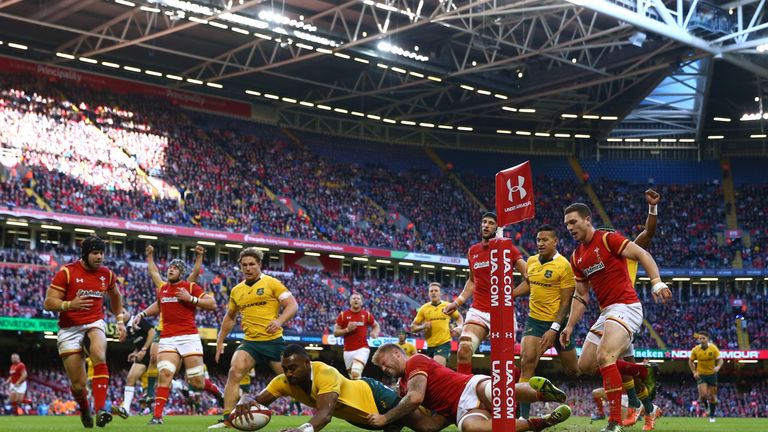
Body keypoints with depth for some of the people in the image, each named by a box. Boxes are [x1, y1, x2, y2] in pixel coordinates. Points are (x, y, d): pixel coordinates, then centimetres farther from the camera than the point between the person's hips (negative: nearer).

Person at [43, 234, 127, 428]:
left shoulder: (106, 274, 3)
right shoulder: (67, 272, -9)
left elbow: (115, 296, 25)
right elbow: (48, 303, -12)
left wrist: (120, 321, 20)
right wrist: (70, 305, -29)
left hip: (95, 323, 2)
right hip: (70, 328, -2)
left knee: (99, 355, -34)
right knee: (78, 385, -1)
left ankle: (100, 409, -37)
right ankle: (84, 409, 34)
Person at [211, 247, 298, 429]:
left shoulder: (271, 283, -2)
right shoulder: (236, 291, 12)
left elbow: (293, 305, -7)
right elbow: (229, 317, 25)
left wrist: (279, 320, -23)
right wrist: (220, 341, 21)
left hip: (273, 341, -3)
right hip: (250, 342, 3)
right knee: (234, 372, -20)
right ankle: (227, 419, -18)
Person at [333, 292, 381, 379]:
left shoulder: (367, 314, 3)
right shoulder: (343, 315, 1)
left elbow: (376, 326, 17)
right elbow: (335, 332, 3)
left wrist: (375, 333, -6)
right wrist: (347, 330, -14)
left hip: (362, 349, -2)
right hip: (348, 350, 2)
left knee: (356, 373, -25)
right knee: (352, 375, 11)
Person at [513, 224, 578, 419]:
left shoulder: (564, 265, -14)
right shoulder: (531, 261, 4)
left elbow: (566, 302, -14)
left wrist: (554, 329, -21)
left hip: (558, 322, -4)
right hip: (535, 320, 4)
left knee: (572, 371, 7)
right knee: (527, 360, -17)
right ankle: (523, 416, -15)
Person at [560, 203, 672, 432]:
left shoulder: (608, 239, -8)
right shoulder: (576, 258, 14)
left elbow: (643, 255, -14)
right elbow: (581, 296, 19)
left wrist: (657, 283, -29)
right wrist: (570, 326, 10)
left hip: (625, 307, -9)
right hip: (605, 312, 9)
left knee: (604, 357, -27)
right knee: (585, 365, 7)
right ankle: (643, 372, 19)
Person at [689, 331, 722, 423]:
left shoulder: (713, 348, -11)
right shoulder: (695, 350, -9)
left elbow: (720, 360, -8)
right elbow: (690, 361, 5)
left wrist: (718, 367, -29)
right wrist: (694, 372, -7)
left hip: (712, 374, 1)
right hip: (701, 375, -1)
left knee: (712, 396, 5)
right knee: (703, 394, -18)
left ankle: (712, 416, 22)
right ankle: (704, 403, 19)